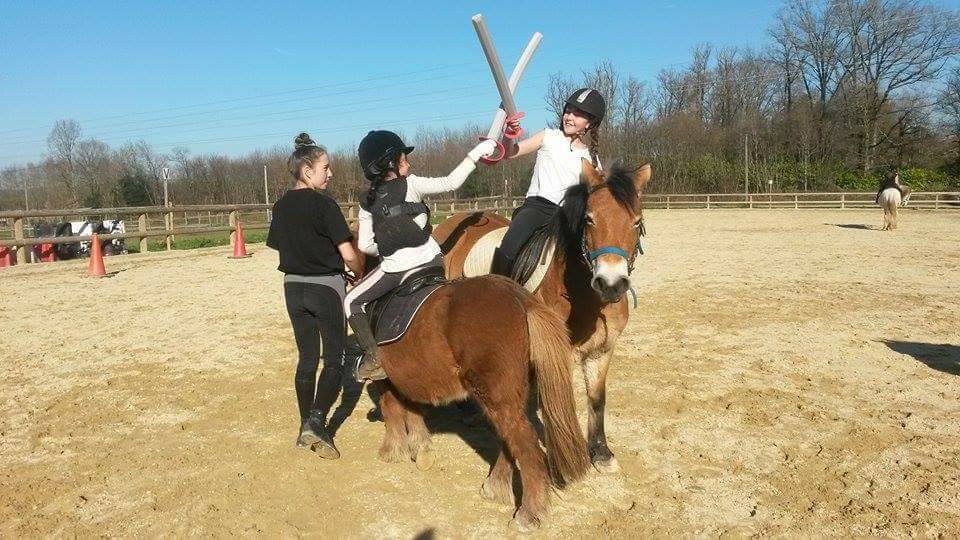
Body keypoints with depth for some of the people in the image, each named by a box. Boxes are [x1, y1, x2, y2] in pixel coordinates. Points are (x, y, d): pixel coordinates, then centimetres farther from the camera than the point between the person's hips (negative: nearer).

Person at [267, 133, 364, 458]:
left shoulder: (281, 206, 5)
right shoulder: (323, 204, -15)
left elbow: (280, 247, 10)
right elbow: (348, 254, -18)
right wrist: (363, 275, 0)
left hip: (293, 287, 7)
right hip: (326, 288, -6)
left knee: (307, 358, 15)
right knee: (334, 359, 4)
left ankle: (307, 429, 21)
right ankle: (315, 423, -8)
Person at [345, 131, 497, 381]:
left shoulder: (367, 204, 2)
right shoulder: (411, 185, -6)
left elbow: (364, 245, 3)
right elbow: (451, 182, -14)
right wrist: (475, 154, -9)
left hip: (394, 269, 1)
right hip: (429, 261, 0)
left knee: (352, 302, 16)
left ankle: (372, 358, 3)